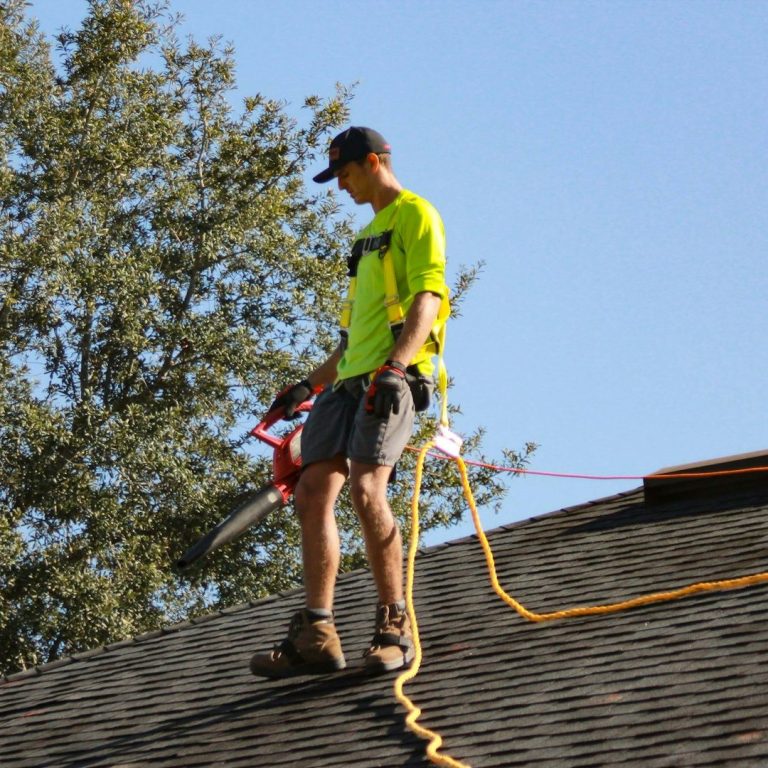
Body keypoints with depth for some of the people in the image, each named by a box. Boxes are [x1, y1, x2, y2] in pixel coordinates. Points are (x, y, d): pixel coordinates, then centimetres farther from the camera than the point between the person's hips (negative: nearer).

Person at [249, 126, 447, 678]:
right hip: (351, 381, 10)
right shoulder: (371, 234, 30)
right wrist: (311, 385, 27)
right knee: (313, 492, 0)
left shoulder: (415, 215, 1)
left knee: (366, 489, -23)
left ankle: (394, 627, -14)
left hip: (394, 379, -10)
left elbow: (427, 298, -13)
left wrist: (395, 366, -26)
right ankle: (315, 637, 1)